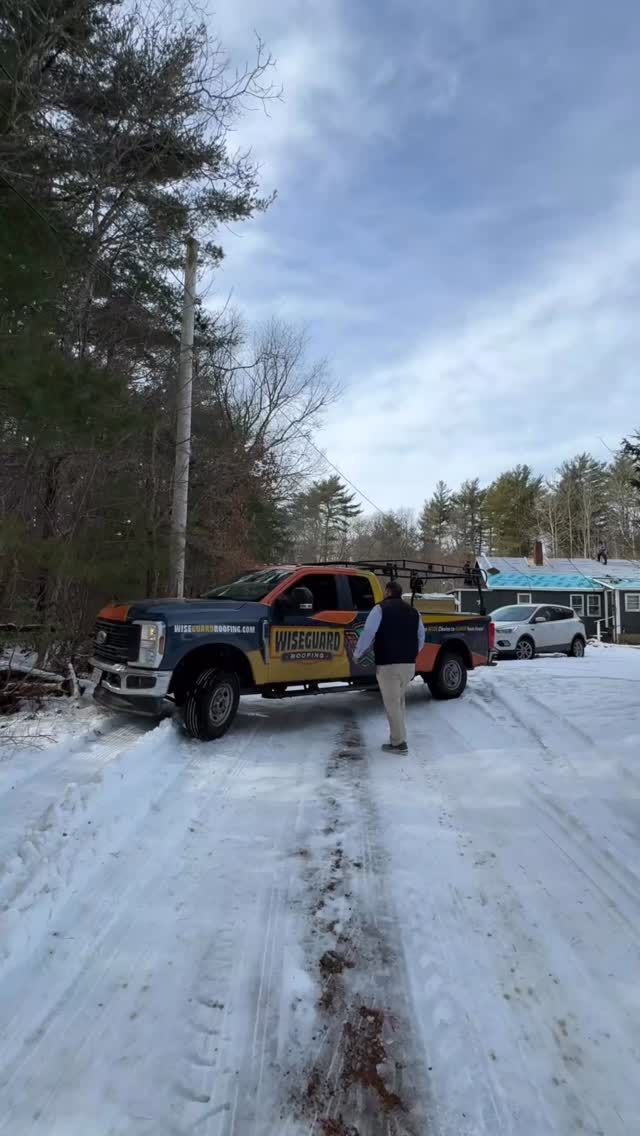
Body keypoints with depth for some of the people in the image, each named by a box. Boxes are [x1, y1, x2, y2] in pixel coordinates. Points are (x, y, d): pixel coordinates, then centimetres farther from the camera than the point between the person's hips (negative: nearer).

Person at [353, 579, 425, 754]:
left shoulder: (381, 608, -6)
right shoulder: (413, 611, 14)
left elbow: (367, 634, -11)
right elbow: (421, 637, 18)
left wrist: (357, 655, 2)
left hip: (388, 664, -7)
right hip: (409, 664, 7)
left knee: (392, 703, 0)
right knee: (399, 701, 19)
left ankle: (399, 743, 2)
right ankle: (398, 737, 25)